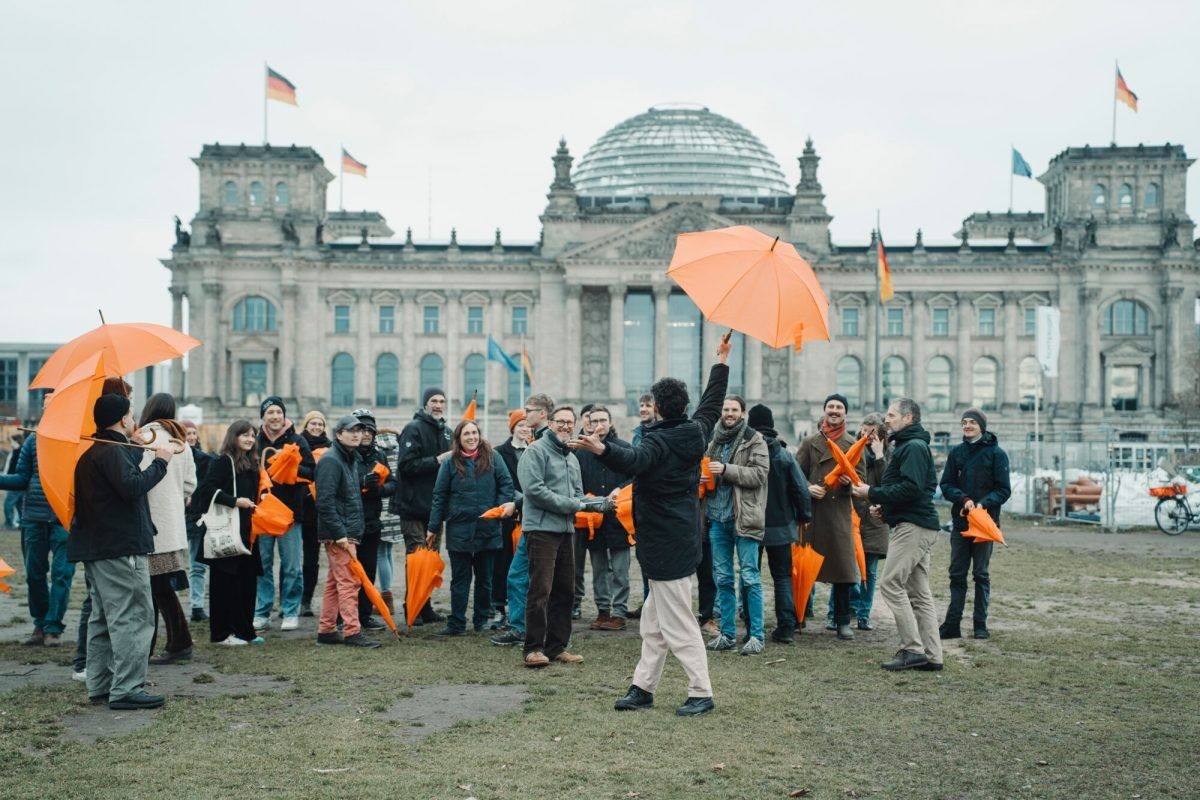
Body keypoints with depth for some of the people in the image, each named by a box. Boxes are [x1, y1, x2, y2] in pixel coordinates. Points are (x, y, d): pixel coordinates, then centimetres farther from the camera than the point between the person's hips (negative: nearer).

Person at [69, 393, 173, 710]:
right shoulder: (113, 452, -14)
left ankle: (100, 686, 22)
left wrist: (141, 451, 18)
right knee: (133, 618, -9)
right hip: (121, 548, -11)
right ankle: (126, 690, -10)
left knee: (103, 618, 16)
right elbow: (132, 486, -27)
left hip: (95, 547, 11)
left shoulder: (91, 452, 17)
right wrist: (160, 462, -16)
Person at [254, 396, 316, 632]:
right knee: (262, 565, 7)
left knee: (292, 566, 2)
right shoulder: (255, 442, 6)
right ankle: (262, 613, 16)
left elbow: (311, 472, -2)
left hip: (291, 512, -1)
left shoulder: (297, 441, 2)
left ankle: (290, 613, 12)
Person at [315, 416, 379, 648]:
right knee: (348, 581, -9)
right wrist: (339, 533, -22)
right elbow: (325, 501, -20)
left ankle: (326, 630, 19)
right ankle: (352, 632, -6)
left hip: (349, 531, 10)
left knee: (334, 582, 13)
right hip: (338, 533, -10)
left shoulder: (352, 459, 16)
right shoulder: (330, 460, -14)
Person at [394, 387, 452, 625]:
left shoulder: (447, 432, 14)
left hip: (436, 504, 7)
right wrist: (437, 460, -20)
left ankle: (426, 607, 20)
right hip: (415, 505, -7)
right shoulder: (414, 428, -8)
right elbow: (406, 465, -18)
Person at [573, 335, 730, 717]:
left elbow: (634, 461, -39)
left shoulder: (659, 442, -17)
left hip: (666, 545, -9)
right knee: (654, 622, 14)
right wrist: (721, 360, 35)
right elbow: (712, 402, 24)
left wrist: (602, 450, -54)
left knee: (678, 623, -3)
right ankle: (642, 687, 20)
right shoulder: (696, 431, 7)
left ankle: (701, 693, 3)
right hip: (684, 539, 9)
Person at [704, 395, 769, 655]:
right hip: (717, 515, 6)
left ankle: (756, 635, 4)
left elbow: (759, 474, -13)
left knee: (750, 577, -3)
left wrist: (726, 470, -20)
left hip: (744, 516, -6)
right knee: (722, 578, 9)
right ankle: (727, 633, 17)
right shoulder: (715, 440, 15)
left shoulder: (755, 440, -2)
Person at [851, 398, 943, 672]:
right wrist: (884, 505, 9)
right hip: (918, 525, 11)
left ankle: (912, 649, -10)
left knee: (891, 584, -12)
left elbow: (911, 488, -23)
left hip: (913, 526, -11)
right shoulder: (907, 446, 22)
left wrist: (872, 494, -16)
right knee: (919, 592, 9)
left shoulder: (913, 447, -12)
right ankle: (931, 656, 11)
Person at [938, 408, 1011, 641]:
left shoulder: (996, 453, -3)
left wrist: (983, 504, -21)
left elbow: (1004, 490, -6)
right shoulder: (956, 453, 7)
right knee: (957, 574, 5)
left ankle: (980, 625, 11)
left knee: (981, 574, 4)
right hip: (960, 522, 3)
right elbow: (946, 485, 3)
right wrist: (964, 499, -15)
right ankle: (952, 624, 8)